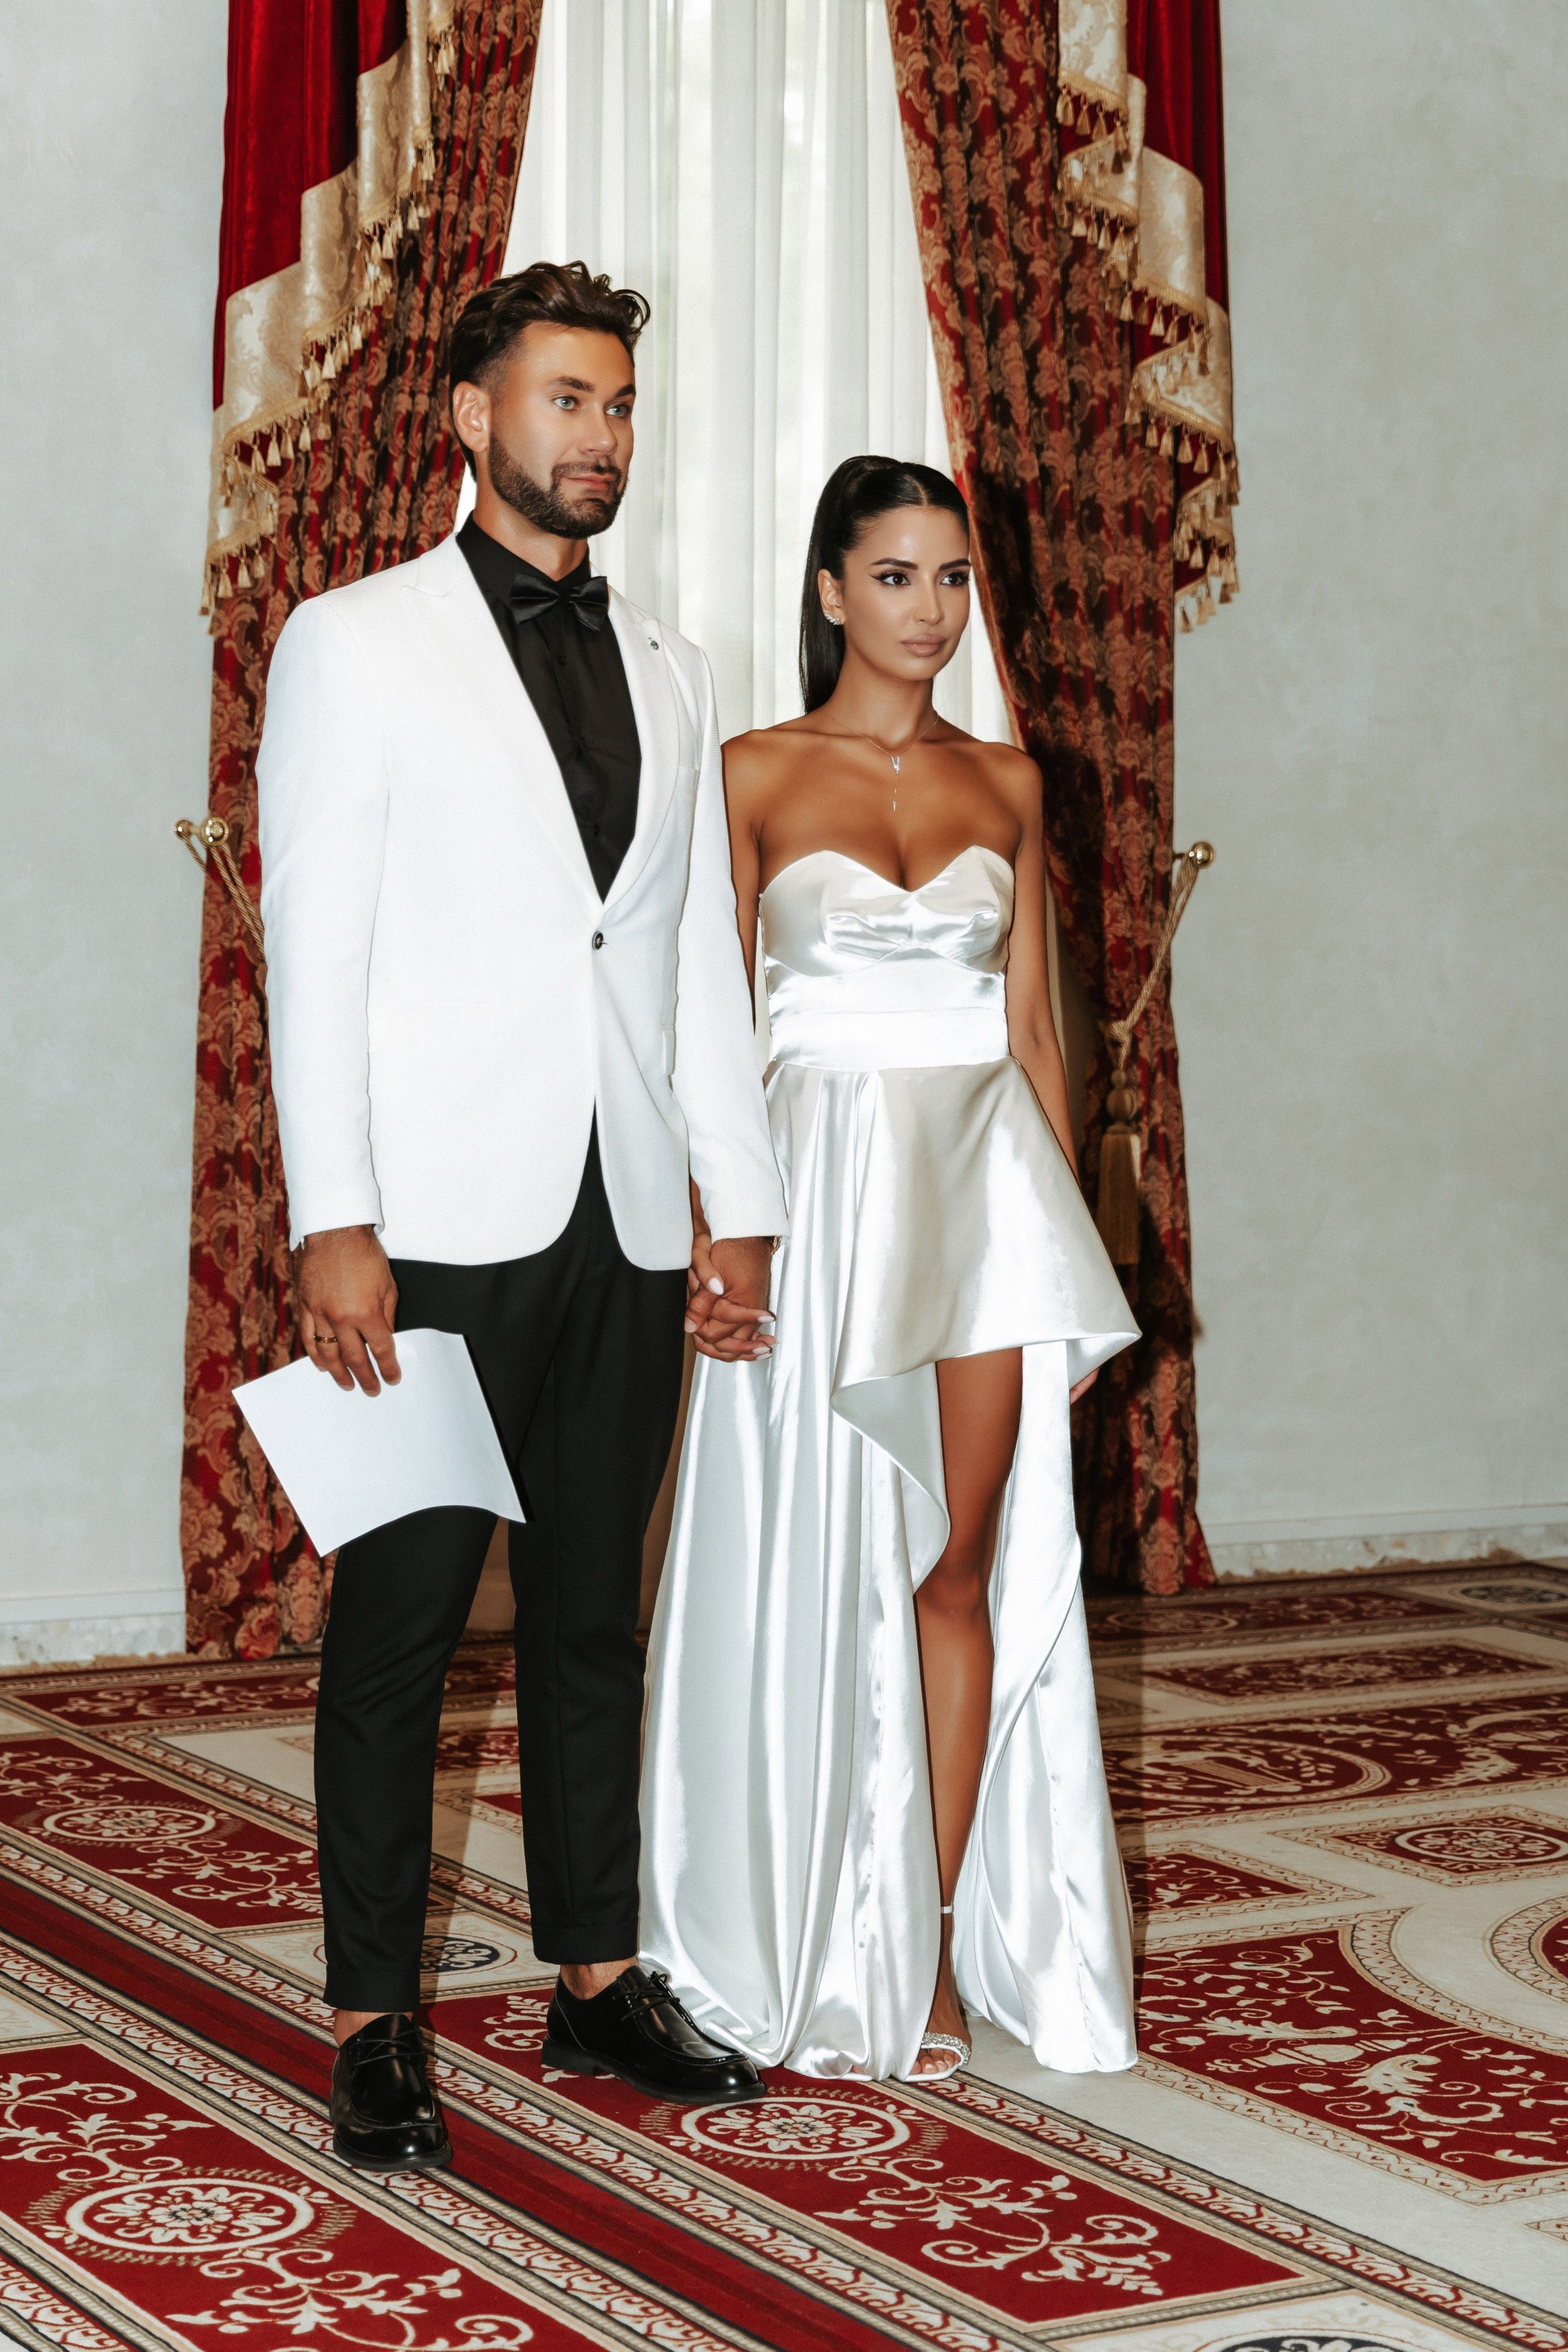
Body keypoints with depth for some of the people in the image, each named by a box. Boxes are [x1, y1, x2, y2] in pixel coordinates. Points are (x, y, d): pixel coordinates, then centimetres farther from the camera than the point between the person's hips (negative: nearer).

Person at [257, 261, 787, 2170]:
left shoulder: (665, 672, 16)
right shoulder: (354, 644, 2)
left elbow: (699, 956, 16)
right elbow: (311, 949, -5)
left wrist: (740, 1199, 9)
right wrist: (331, 1222, -13)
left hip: (629, 1225, 5)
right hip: (442, 1223, -5)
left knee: (595, 1612, 11)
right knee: (400, 1621, -1)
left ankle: (597, 1978, 21)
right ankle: (371, 2025, 8)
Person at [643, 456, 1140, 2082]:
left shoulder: (1006, 784, 12)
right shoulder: (755, 774, 2)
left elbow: (1033, 1023, 13)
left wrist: (1067, 1221, 9)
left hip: (990, 1173, 3)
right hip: (825, 1175, -3)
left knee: (965, 1569, 2)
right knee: (822, 1568, 2)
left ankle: (940, 1949, 10)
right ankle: (824, 1958, 15)